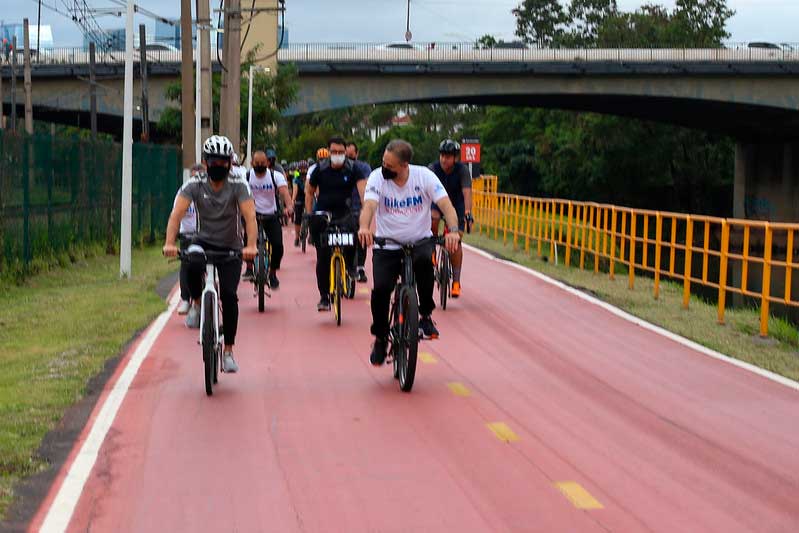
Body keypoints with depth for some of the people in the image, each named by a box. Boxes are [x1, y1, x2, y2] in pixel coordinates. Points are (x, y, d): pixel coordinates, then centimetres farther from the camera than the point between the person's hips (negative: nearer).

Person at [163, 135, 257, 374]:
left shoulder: (238, 186, -12)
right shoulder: (194, 186, -9)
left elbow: (249, 216, -25)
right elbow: (177, 213, -22)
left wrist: (251, 245, -42)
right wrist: (169, 243, -39)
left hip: (231, 248, 0)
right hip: (204, 242, 1)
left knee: (229, 295, -16)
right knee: (190, 264, -35)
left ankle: (228, 351, -2)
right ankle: (197, 303, -5)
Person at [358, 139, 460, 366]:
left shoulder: (424, 176, -12)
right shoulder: (377, 177, -11)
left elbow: (446, 204, -21)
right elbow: (369, 205, -26)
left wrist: (453, 230, -41)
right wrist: (364, 227, -49)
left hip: (420, 241, -1)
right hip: (387, 246, 1)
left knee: (424, 260, -35)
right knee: (380, 289, -18)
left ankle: (426, 315, -15)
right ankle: (380, 338, 9)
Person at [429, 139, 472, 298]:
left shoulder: (462, 170, -24)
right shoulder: (433, 168, -23)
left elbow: (467, 192, -35)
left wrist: (467, 211, -51)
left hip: (456, 205, -1)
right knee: (433, 219, -33)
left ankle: (456, 281, -8)